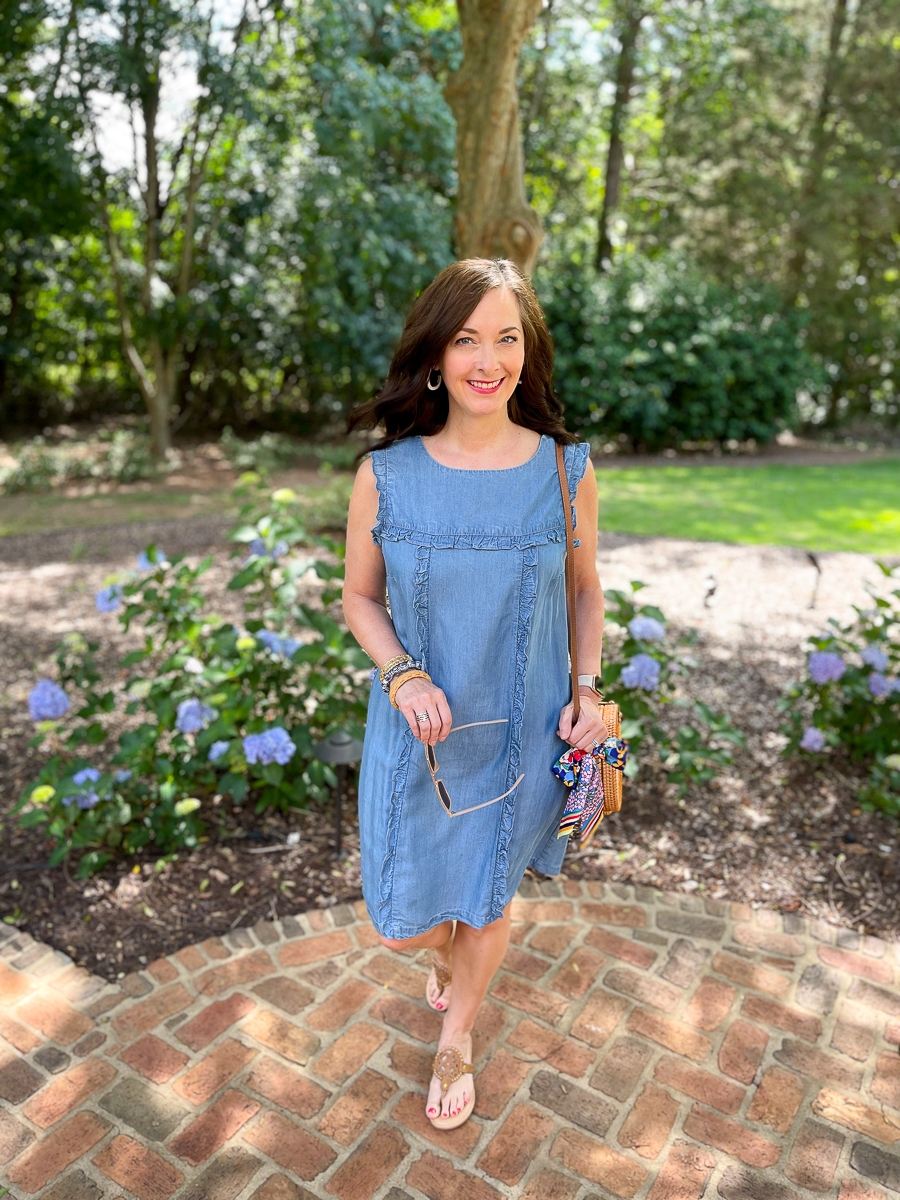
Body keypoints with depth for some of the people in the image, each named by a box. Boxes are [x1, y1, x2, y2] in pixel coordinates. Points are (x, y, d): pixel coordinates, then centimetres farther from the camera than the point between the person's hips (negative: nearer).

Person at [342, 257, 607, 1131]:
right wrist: (403, 675, -17)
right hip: (417, 730, 0)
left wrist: (586, 690, -6)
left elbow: (585, 589, 5)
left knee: (486, 909, 20)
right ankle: (445, 952, 54)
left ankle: (457, 1037, 54)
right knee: (403, 923, 12)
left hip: (521, 731, 1)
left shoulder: (566, 471, -9)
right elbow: (359, 597, 0)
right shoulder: (385, 476, -11)